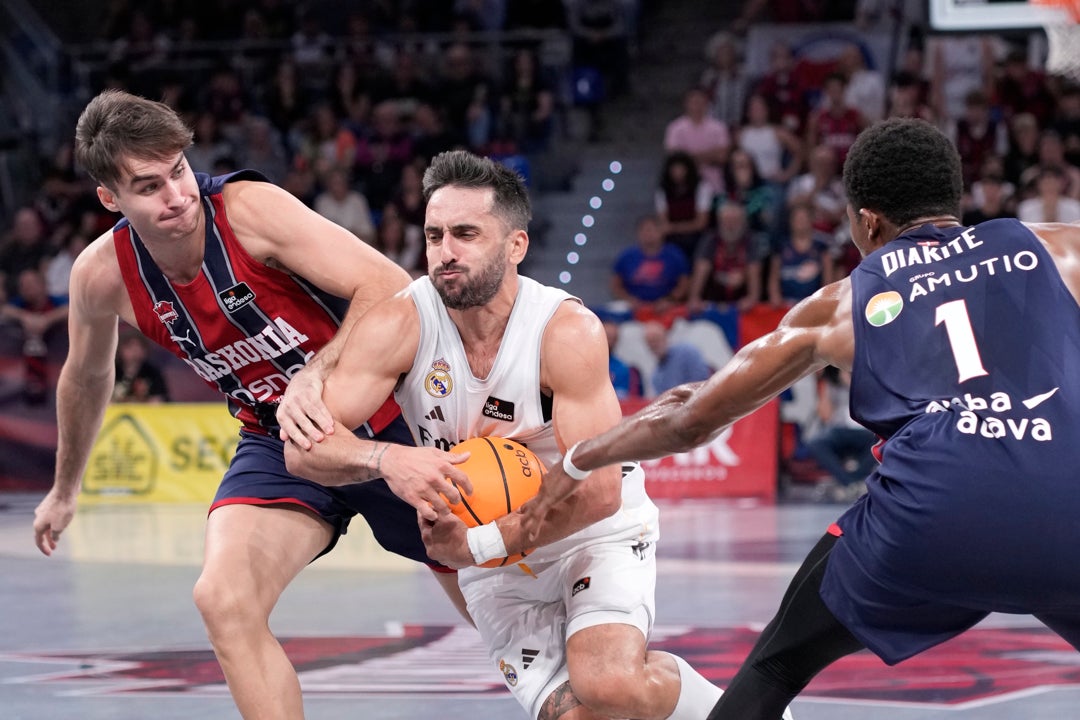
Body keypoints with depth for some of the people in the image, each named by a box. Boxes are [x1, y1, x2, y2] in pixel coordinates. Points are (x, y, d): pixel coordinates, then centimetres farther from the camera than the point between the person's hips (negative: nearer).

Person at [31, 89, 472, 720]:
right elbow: (88, 376, 12)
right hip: (278, 447, 3)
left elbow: (389, 287, -28)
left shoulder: (248, 207, -25)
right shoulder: (102, 275, -11)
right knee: (224, 601, -23)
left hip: (385, 421, -3)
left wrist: (320, 372, -41)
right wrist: (66, 488, 24)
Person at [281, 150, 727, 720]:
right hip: (496, 562, 3)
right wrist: (388, 457, -42)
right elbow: (306, 449, -22)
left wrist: (477, 543, -31)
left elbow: (597, 491, -26)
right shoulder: (398, 326, -19)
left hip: (597, 534, -3)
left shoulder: (568, 331, -24)